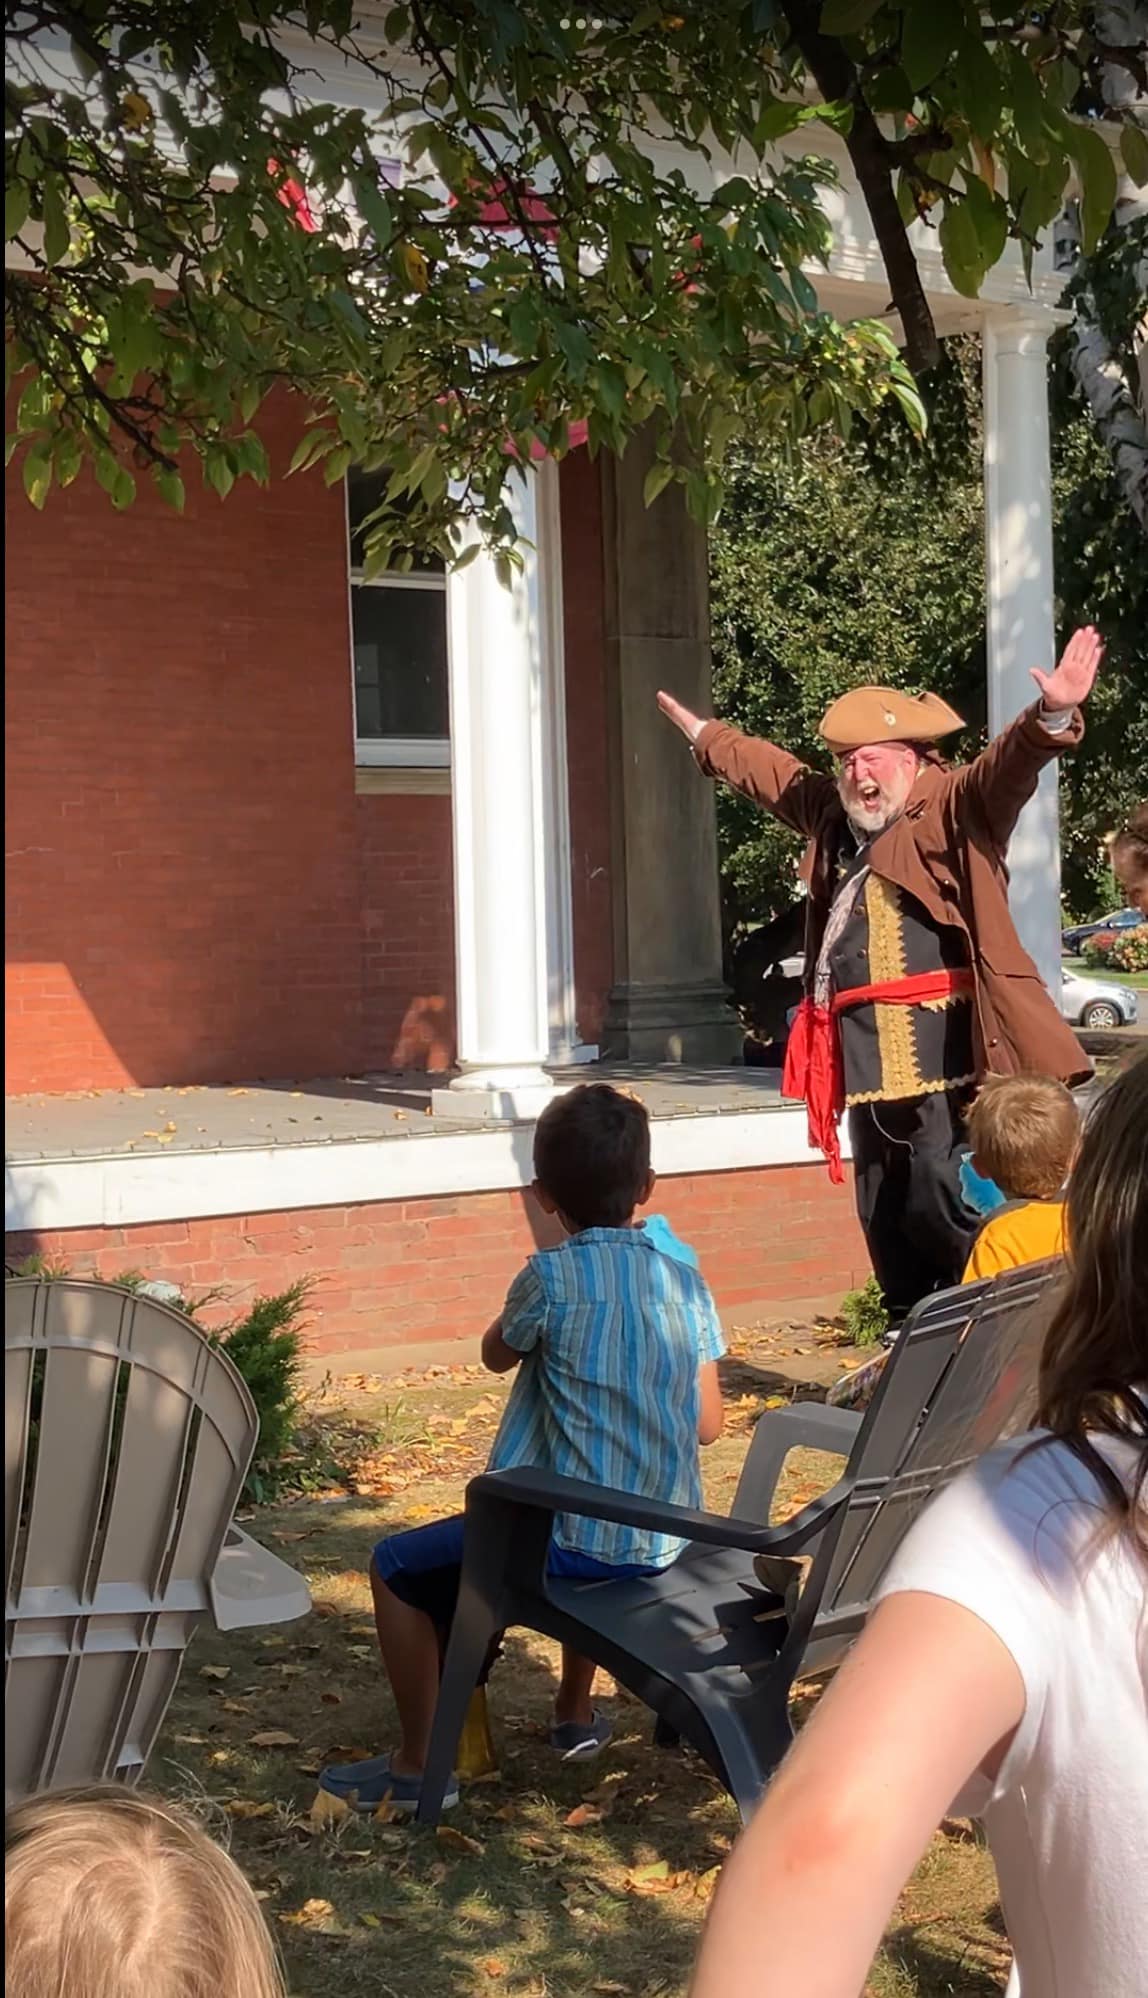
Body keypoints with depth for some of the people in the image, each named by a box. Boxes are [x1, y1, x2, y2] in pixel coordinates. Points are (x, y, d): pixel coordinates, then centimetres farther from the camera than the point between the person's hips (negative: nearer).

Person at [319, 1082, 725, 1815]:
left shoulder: (552, 1278, -15)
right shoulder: (686, 1278, 0)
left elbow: (496, 1354, 6)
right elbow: (709, 1423, 4)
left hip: (572, 1539, -6)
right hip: (664, 1540, 6)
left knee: (398, 1568, 10)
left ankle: (418, 1767, 11)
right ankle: (577, 1715, 48)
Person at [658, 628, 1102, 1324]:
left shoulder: (952, 810, -4)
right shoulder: (836, 815, 18)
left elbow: (1009, 766, -22)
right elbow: (775, 772, 35)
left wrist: (1052, 716, -41)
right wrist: (706, 736, 48)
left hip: (941, 1049, -8)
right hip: (866, 1056, 8)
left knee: (942, 1205, -15)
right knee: (882, 1218, 13)